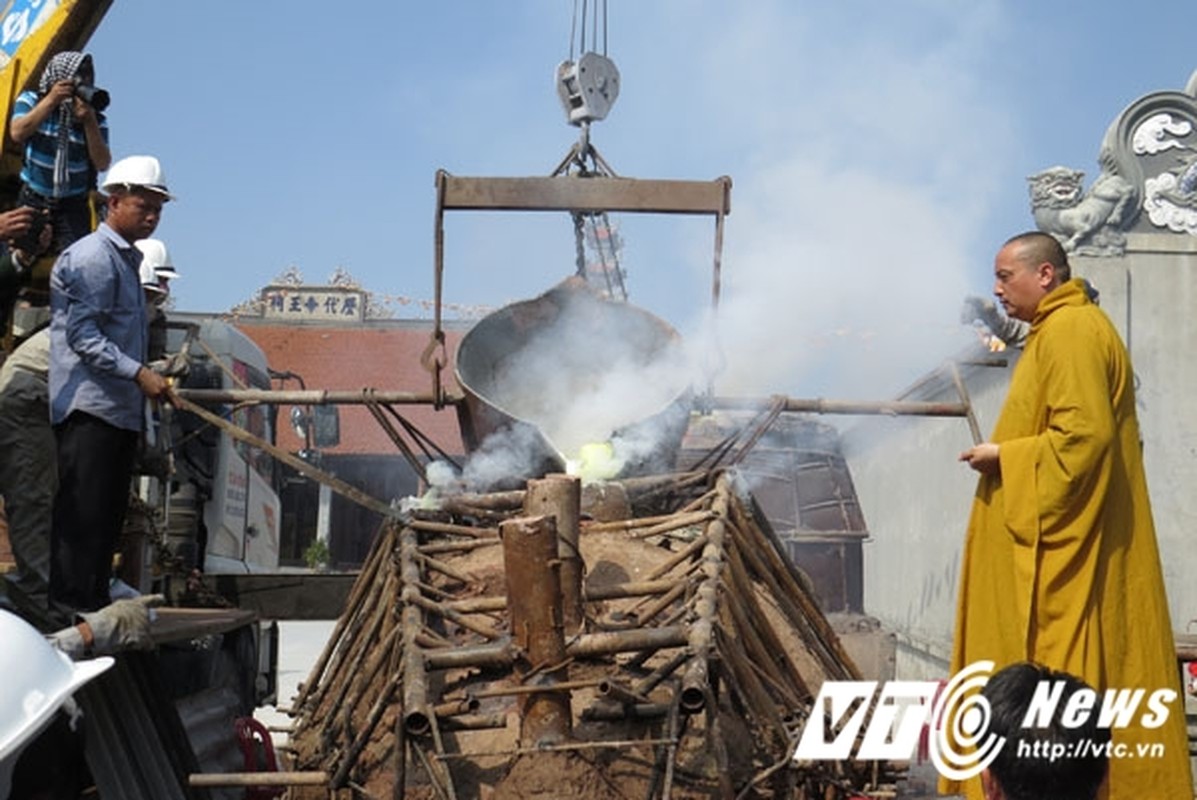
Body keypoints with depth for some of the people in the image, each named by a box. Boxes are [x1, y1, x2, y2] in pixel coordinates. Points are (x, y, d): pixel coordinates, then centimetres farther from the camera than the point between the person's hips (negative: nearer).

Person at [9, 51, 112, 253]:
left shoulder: (95, 118, -1)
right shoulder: (30, 101, 1)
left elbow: (102, 164, -11)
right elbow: (17, 133, -18)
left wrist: (89, 122, -21)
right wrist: (51, 100, -18)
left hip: (73, 205, -1)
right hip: (33, 200, 1)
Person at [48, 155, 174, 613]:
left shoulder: (127, 258, 20)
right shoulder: (92, 257, -9)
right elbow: (82, 334, -17)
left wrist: (151, 375, 21)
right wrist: (139, 373, -22)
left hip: (120, 410, 10)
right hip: (89, 407, -10)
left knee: (109, 514, 10)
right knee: (83, 514, -10)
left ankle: (95, 606, 15)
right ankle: (70, 609, -8)